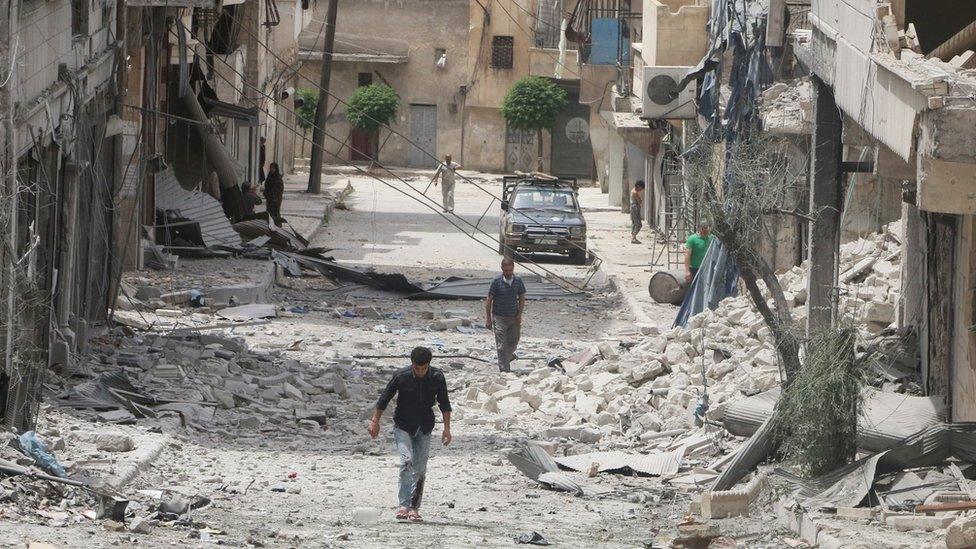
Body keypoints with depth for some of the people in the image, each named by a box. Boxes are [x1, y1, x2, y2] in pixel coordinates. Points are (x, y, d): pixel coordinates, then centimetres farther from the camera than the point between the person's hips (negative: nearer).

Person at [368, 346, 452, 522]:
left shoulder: (437, 378, -10)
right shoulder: (401, 377, -16)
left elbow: (444, 404, 3)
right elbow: (384, 399, -4)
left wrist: (447, 428, 1)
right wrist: (375, 421, 0)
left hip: (424, 428, 3)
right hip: (403, 426, -3)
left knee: (420, 469, 1)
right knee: (406, 461, -20)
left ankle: (414, 508, 8)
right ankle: (404, 505, -20)